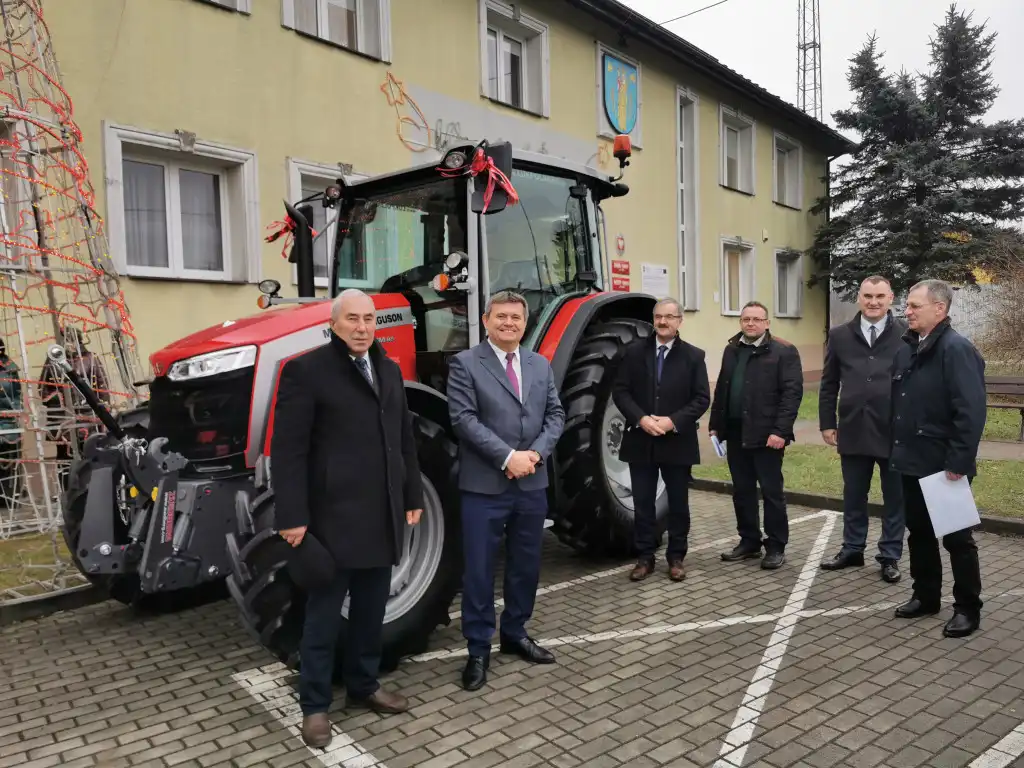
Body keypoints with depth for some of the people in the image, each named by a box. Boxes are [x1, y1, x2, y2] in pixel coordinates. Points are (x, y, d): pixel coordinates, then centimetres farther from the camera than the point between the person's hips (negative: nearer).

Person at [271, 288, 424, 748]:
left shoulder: (389, 370, 12)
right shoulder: (306, 370, -9)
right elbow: (288, 449, -12)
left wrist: (413, 496, 13)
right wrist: (292, 515, -16)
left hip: (382, 515, 6)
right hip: (333, 515, -6)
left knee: (372, 609, 17)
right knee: (324, 614, 6)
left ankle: (363, 687, 34)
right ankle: (314, 705, 21)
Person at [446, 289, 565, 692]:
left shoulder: (540, 365, 12)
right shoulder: (465, 363, -5)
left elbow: (556, 414, 8)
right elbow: (464, 419, -14)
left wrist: (536, 453, -10)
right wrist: (507, 457, -20)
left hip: (532, 484, 5)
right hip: (484, 485, -5)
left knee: (526, 564, 16)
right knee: (478, 569, 3)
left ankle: (515, 634, 34)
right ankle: (478, 649, 18)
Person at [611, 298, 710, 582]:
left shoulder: (693, 356, 1)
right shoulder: (634, 351, 3)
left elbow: (702, 398, -4)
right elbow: (620, 391, -1)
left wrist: (673, 421, -17)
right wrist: (640, 419, -16)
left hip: (678, 442, 0)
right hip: (640, 441, 1)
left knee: (678, 503, 10)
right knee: (643, 503, 8)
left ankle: (676, 558, 24)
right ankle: (645, 557, 20)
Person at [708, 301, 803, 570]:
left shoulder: (783, 351, -6)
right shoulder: (731, 350, 14)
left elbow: (792, 393, -12)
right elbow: (721, 389, 15)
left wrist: (780, 431, -19)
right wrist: (715, 425, 11)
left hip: (766, 434, -6)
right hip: (735, 433, 6)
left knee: (772, 492, 3)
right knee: (742, 492, 12)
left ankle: (776, 546, 14)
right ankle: (749, 541, 24)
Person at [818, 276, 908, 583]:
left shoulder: (908, 335, -3)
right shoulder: (840, 335, 5)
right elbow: (829, 384, 8)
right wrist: (827, 423, 3)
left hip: (895, 431, -2)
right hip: (853, 430, 2)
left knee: (894, 498, 10)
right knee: (853, 496, 14)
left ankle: (890, 556, 23)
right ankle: (852, 549, 29)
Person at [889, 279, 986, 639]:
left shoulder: (956, 349, -15)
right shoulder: (907, 348, 9)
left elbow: (971, 410, -21)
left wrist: (959, 461, -22)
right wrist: (898, 448, 11)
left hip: (944, 465, -8)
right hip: (913, 461, 8)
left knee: (956, 537, 5)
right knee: (919, 532, 17)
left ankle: (967, 608, 19)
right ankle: (926, 595, 31)